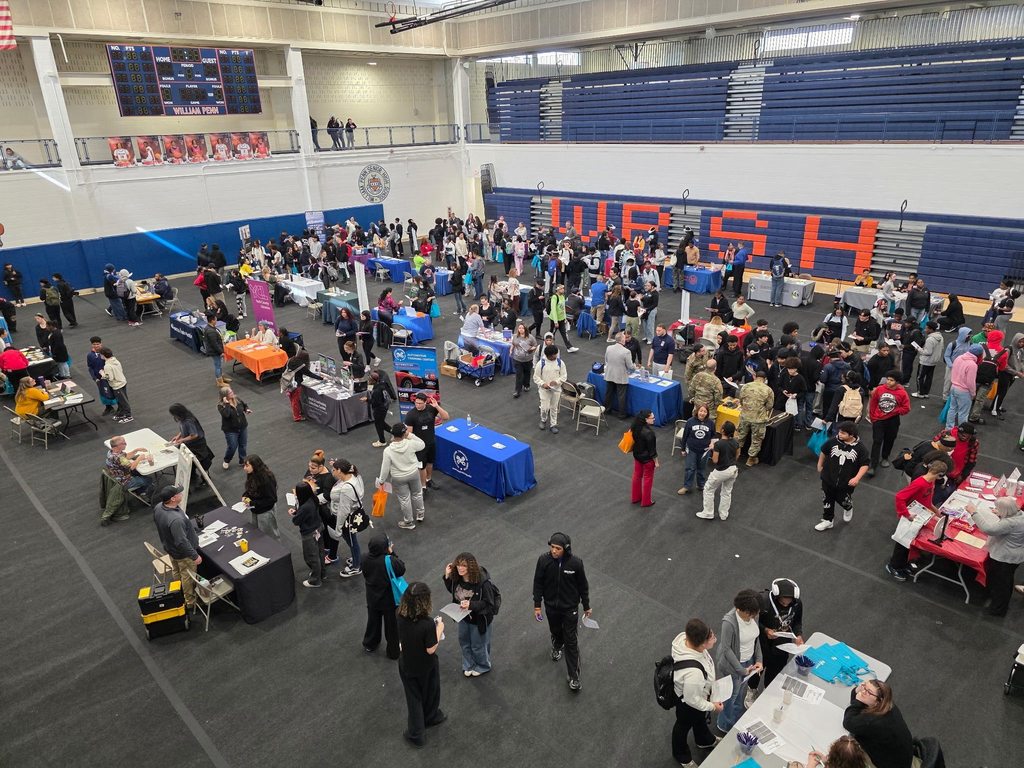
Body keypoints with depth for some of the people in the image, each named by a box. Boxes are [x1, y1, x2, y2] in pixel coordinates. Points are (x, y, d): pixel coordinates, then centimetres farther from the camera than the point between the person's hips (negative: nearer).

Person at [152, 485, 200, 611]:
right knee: (188, 577, 15)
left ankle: (179, 595, 53)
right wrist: (195, 556, -22)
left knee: (176, 572, 30)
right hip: (183, 553, -8)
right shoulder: (176, 520, -43)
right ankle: (190, 603, 35)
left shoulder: (158, 508, -16)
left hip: (170, 547, 8)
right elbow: (182, 542, -35)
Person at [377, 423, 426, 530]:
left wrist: (381, 481, 0)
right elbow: (422, 445, -1)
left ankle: (408, 522, 35)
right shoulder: (410, 444, -24)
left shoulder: (388, 451, -26)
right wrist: (411, 435, -7)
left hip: (398, 478, -2)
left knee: (404, 499, 17)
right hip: (413, 473, 2)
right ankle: (420, 514, 49)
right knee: (417, 494, 27)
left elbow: (385, 468, -17)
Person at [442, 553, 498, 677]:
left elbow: (489, 603, -24)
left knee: (478, 645, 17)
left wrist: (471, 605, -37)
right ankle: (468, 665, 52)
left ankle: (483, 666, 46)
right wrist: (447, 576, -11)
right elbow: (453, 590, 5)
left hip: (479, 618, -5)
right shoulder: (457, 578, -17)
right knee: (464, 642, 25)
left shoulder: (483, 582, -33)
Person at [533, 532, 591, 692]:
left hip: (570, 607, -2)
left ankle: (574, 676, 14)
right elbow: (538, 583, -6)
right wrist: (537, 605, -4)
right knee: (555, 631, 26)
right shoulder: (543, 560, -20)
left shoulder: (575, 563, -23)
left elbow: (583, 586, -8)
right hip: (551, 606, 2)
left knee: (571, 641, 3)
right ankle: (557, 646, 60)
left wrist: (586, 606, 3)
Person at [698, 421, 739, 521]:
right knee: (727, 492, 23)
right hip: (733, 470, 6)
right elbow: (736, 456, 8)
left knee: (708, 489, 15)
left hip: (721, 471, -6)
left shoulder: (718, 444, -25)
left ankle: (708, 513, 23)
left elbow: (715, 460, -19)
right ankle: (724, 514, 35)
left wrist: (712, 449, -7)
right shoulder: (735, 443, -6)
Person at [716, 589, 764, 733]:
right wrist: (741, 669, -20)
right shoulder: (729, 622, -35)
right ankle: (724, 725, 40)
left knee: (741, 694, 26)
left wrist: (759, 659, -4)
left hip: (749, 661, 6)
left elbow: (756, 638, 2)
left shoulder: (753, 615, -14)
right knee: (732, 695, 15)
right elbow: (726, 649, -25)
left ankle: (737, 720, 51)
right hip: (733, 664, -6)